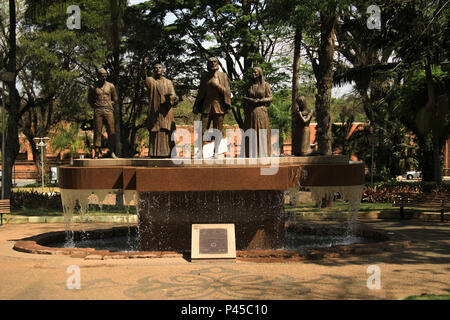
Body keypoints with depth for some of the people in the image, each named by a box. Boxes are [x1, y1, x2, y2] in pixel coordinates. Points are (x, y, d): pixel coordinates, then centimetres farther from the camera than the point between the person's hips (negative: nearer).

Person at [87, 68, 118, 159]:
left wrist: (110, 105, 8)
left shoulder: (111, 86, 9)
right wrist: (95, 107, 6)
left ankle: (112, 152, 2)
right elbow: (89, 99, 15)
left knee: (111, 131, -4)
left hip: (108, 111, 1)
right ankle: (97, 152, 1)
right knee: (97, 131, -3)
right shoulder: (93, 87, 6)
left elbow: (115, 99, 18)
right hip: (98, 111, -1)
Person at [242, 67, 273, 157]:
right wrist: (250, 100, -6)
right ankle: (252, 155, 5)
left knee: (262, 133, -3)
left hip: (261, 112, -3)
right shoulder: (249, 85, 12)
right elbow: (244, 98, 13)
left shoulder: (265, 85, 3)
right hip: (250, 112, 3)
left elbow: (270, 98, 0)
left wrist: (259, 101, -12)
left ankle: (262, 154, 2)